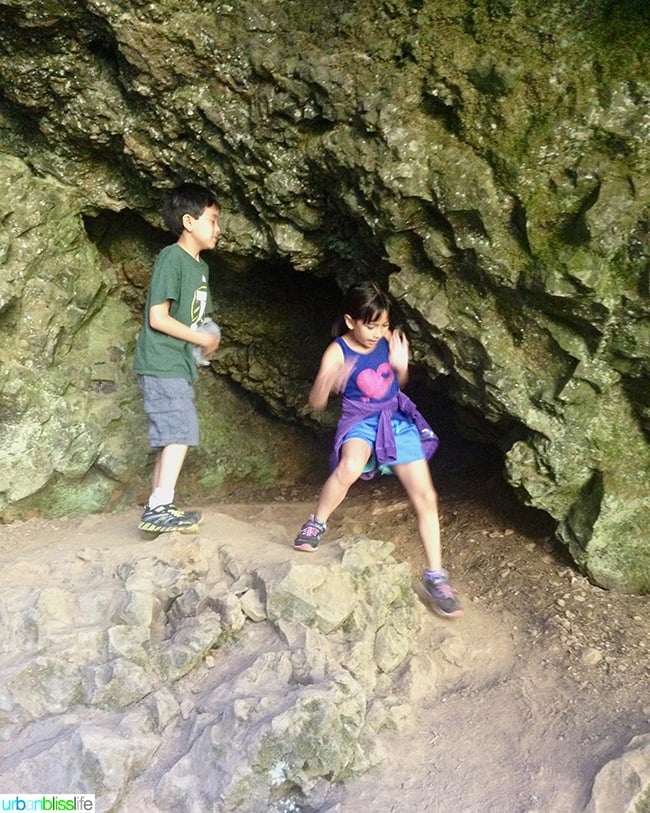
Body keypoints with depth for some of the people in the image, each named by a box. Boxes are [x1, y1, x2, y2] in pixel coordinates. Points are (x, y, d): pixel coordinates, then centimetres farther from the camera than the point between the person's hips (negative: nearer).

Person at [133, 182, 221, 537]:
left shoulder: (201, 267, 16)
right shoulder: (171, 258, -11)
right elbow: (157, 317, -17)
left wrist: (208, 339, 0)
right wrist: (202, 339, -10)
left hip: (179, 365, 9)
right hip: (162, 363, -9)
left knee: (172, 437, 10)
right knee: (181, 432, -12)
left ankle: (159, 510, 16)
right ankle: (159, 508, -8)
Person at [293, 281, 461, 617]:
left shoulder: (388, 339, -3)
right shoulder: (337, 352, -13)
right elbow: (316, 402, -14)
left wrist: (401, 366, -10)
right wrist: (329, 382, -35)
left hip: (398, 419, 4)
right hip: (360, 420, -4)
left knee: (426, 496, -3)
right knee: (350, 466, -39)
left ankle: (435, 576, 11)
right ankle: (316, 524, -12)